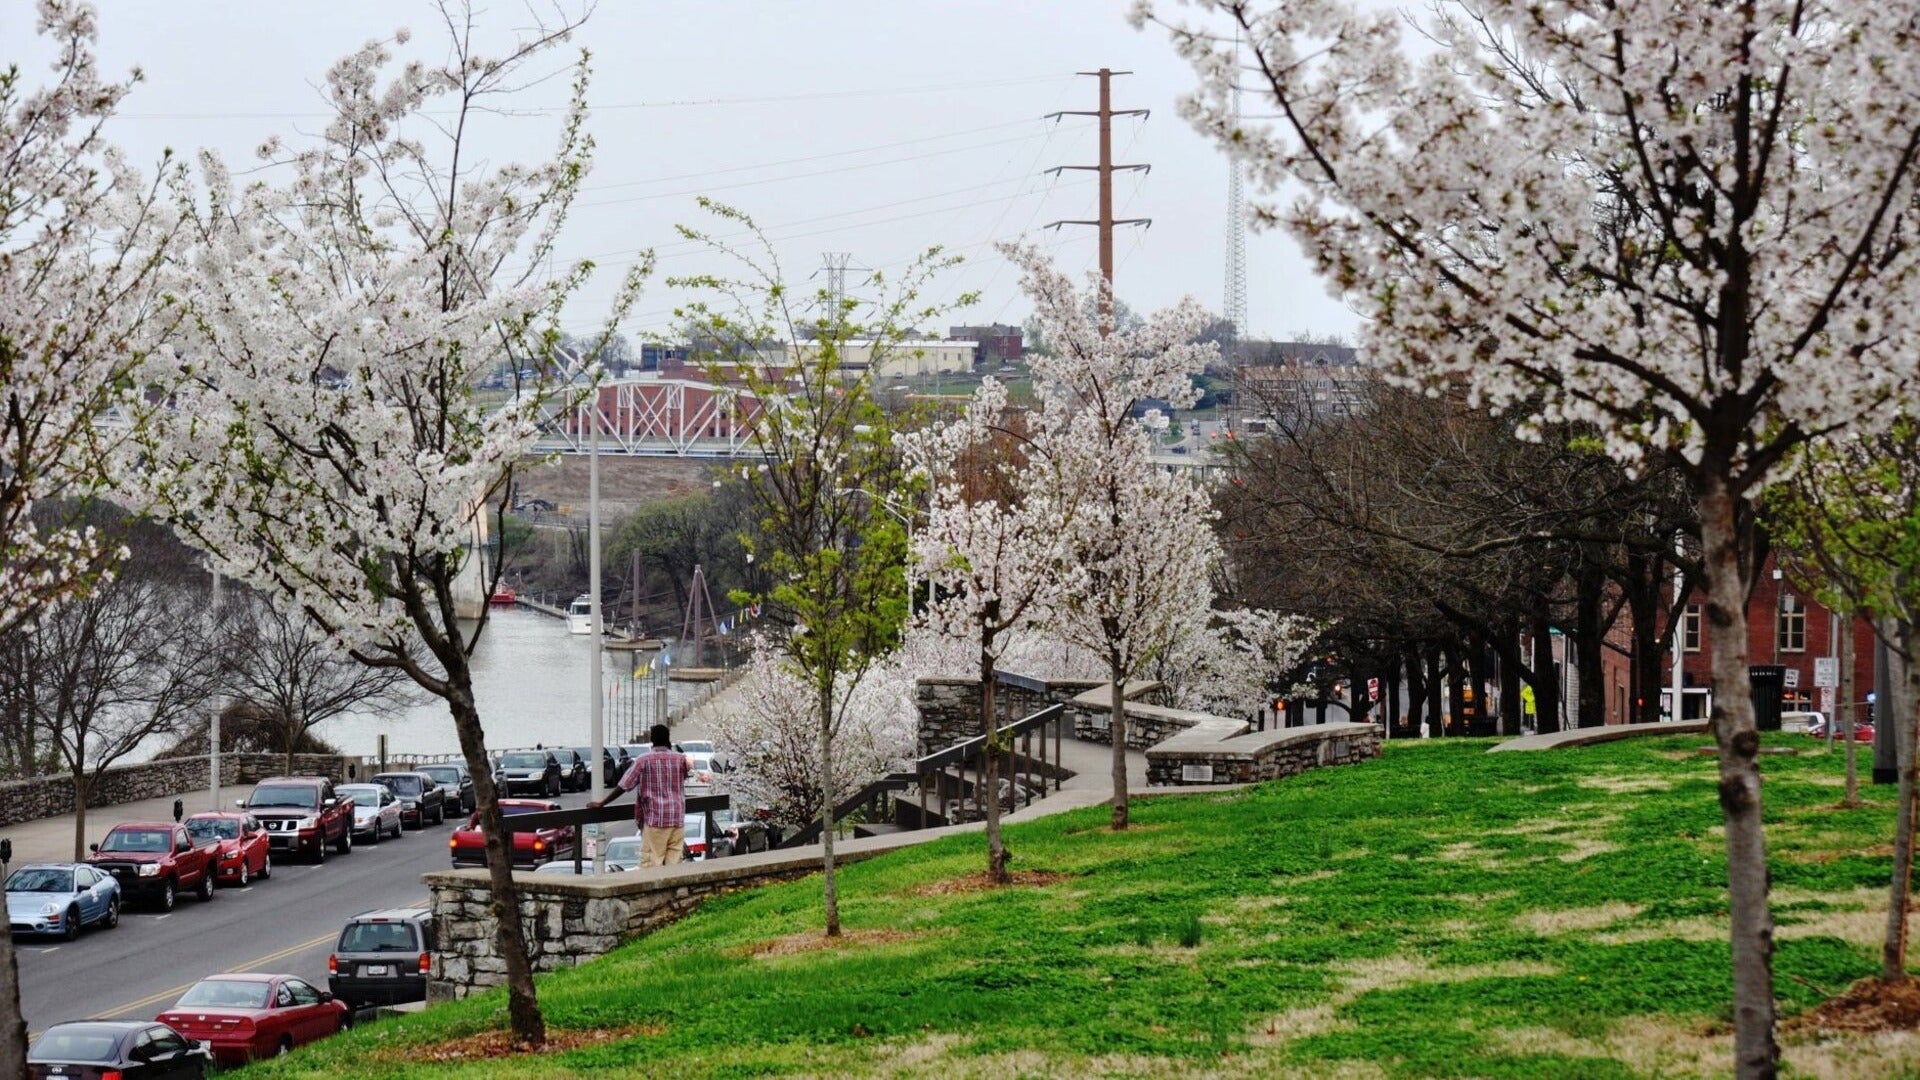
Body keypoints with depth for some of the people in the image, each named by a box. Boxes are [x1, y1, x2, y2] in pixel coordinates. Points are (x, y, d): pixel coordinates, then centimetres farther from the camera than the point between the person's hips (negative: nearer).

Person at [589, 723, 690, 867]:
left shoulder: (644, 760, -5)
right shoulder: (680, 759, 4)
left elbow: (623, 786, -3)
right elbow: (689, 771, 29)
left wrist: (601, 803, 5)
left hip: (655, 819, -4)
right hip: (677, 819, 4)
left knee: (651, 862, -5)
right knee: (674, 863, 5)